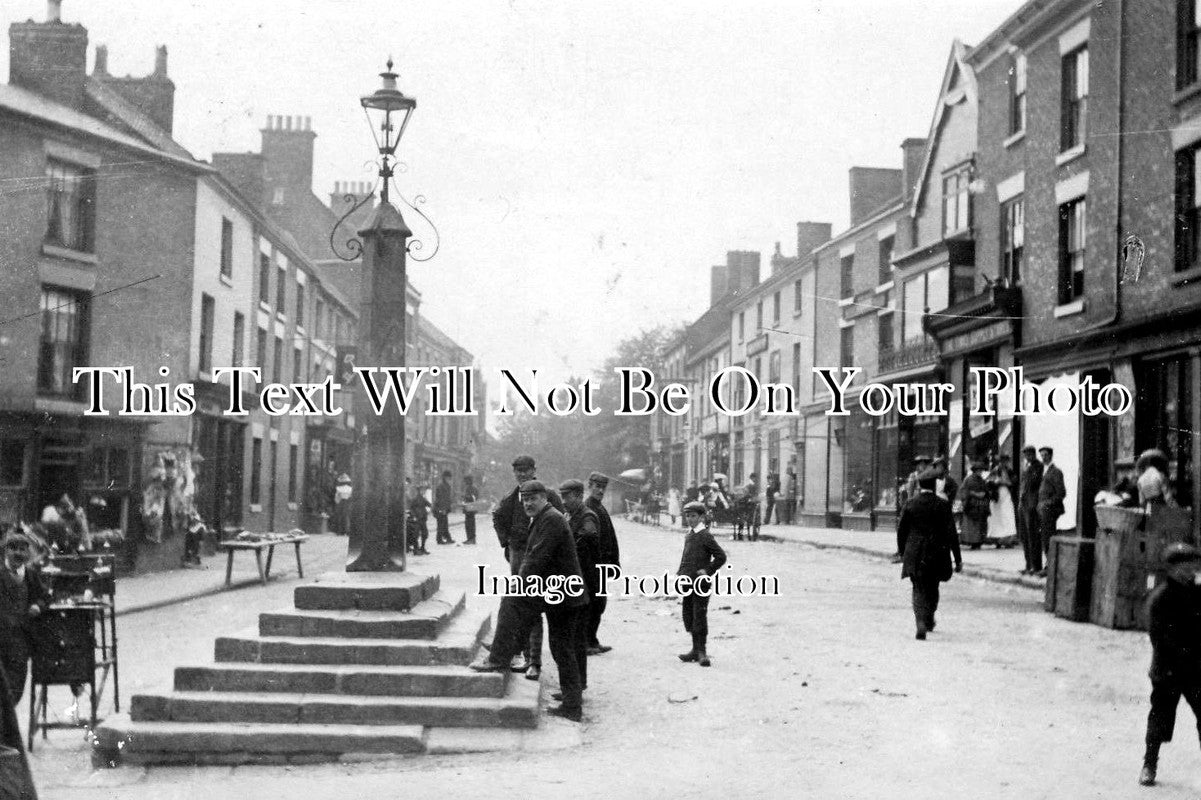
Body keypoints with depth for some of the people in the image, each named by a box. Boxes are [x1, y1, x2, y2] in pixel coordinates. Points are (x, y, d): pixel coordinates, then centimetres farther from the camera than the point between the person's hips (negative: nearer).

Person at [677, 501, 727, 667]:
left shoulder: (705, 536, -11)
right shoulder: (689, 535, 13)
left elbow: (721, 556, -12)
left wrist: (708, 571, -13)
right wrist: (680, 573, 14)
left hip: (700, 583, -8)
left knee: (699, 616, -7)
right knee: (688, 615, 11)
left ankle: (702, 651, -2)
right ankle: (696, 650, 19)